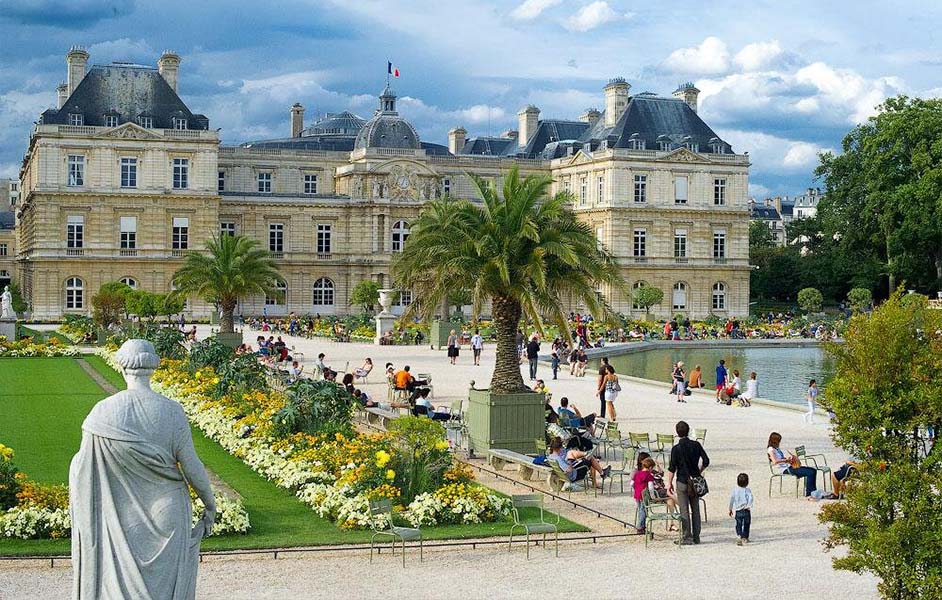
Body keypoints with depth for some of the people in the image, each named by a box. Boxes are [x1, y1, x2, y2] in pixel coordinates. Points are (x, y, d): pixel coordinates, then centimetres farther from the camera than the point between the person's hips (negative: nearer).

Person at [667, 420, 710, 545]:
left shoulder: (676, 448, -11)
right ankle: (696, 537, 16)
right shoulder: (696, 445, -1)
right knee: (695, 510, 12)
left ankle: (687, 538, 2)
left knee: (684, 511, 1)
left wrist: (669, 483, -1)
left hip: (682, 482, -4)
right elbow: (706, 461, 0)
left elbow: (672, 468, -10)